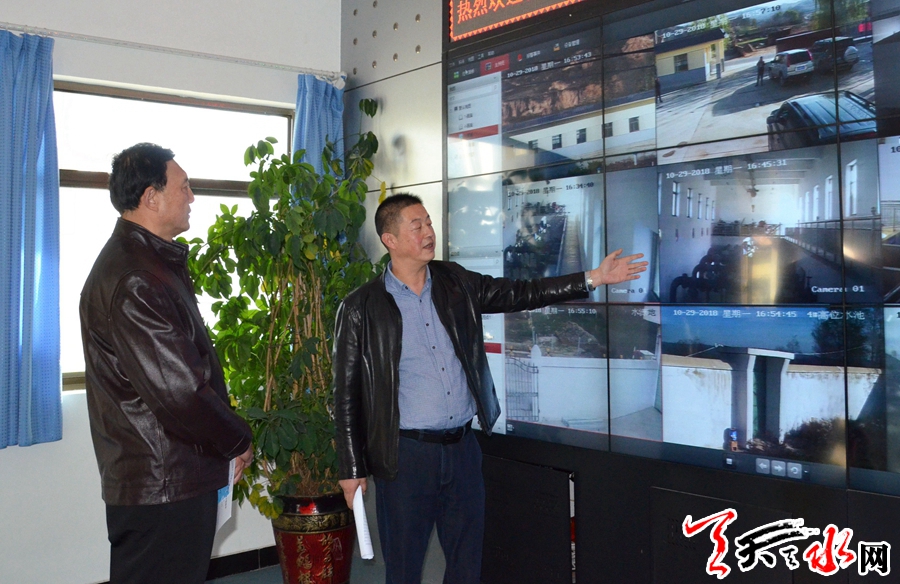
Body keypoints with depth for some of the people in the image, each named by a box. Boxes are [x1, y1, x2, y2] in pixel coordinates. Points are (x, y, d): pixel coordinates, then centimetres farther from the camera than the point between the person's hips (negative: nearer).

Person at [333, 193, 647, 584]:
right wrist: (352, 468, -4)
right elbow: (347, 393, -4)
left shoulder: (455, 283, 6)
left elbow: (520, 294, 6)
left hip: (462, 447, 4)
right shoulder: (360, 309, -6)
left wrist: (593, 278, -1)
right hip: (406, 455, -4)